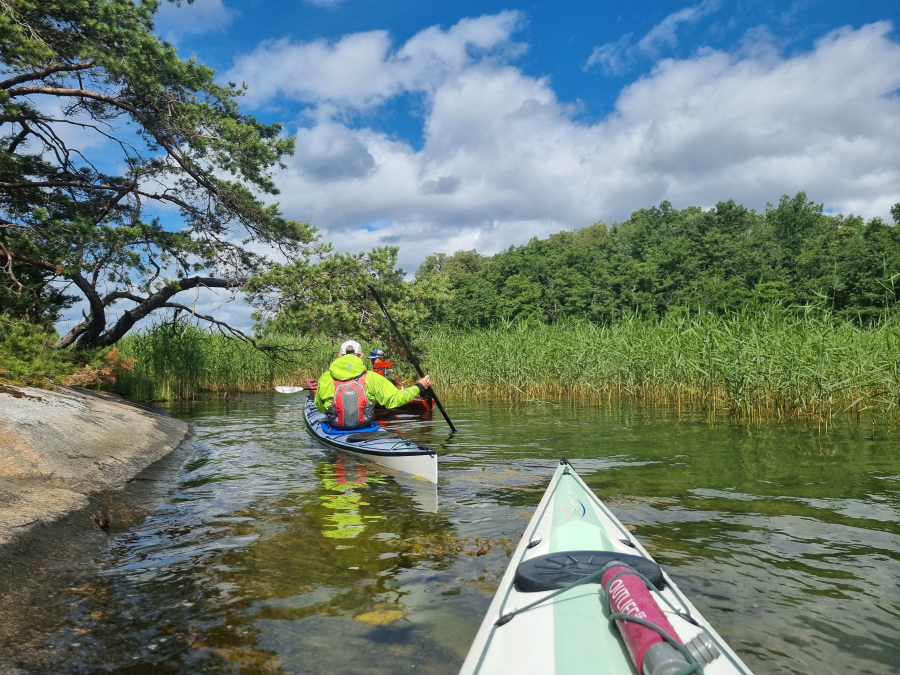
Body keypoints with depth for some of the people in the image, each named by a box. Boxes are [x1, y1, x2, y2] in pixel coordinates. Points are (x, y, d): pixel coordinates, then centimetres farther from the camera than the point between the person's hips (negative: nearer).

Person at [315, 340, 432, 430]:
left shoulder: (326, 378, -3)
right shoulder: (370, 377, -6)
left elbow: (320, 408, 9)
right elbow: (394, 399, -6)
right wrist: (419, 387, 6)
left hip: (336, 427, 0)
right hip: (363, 424, 0)